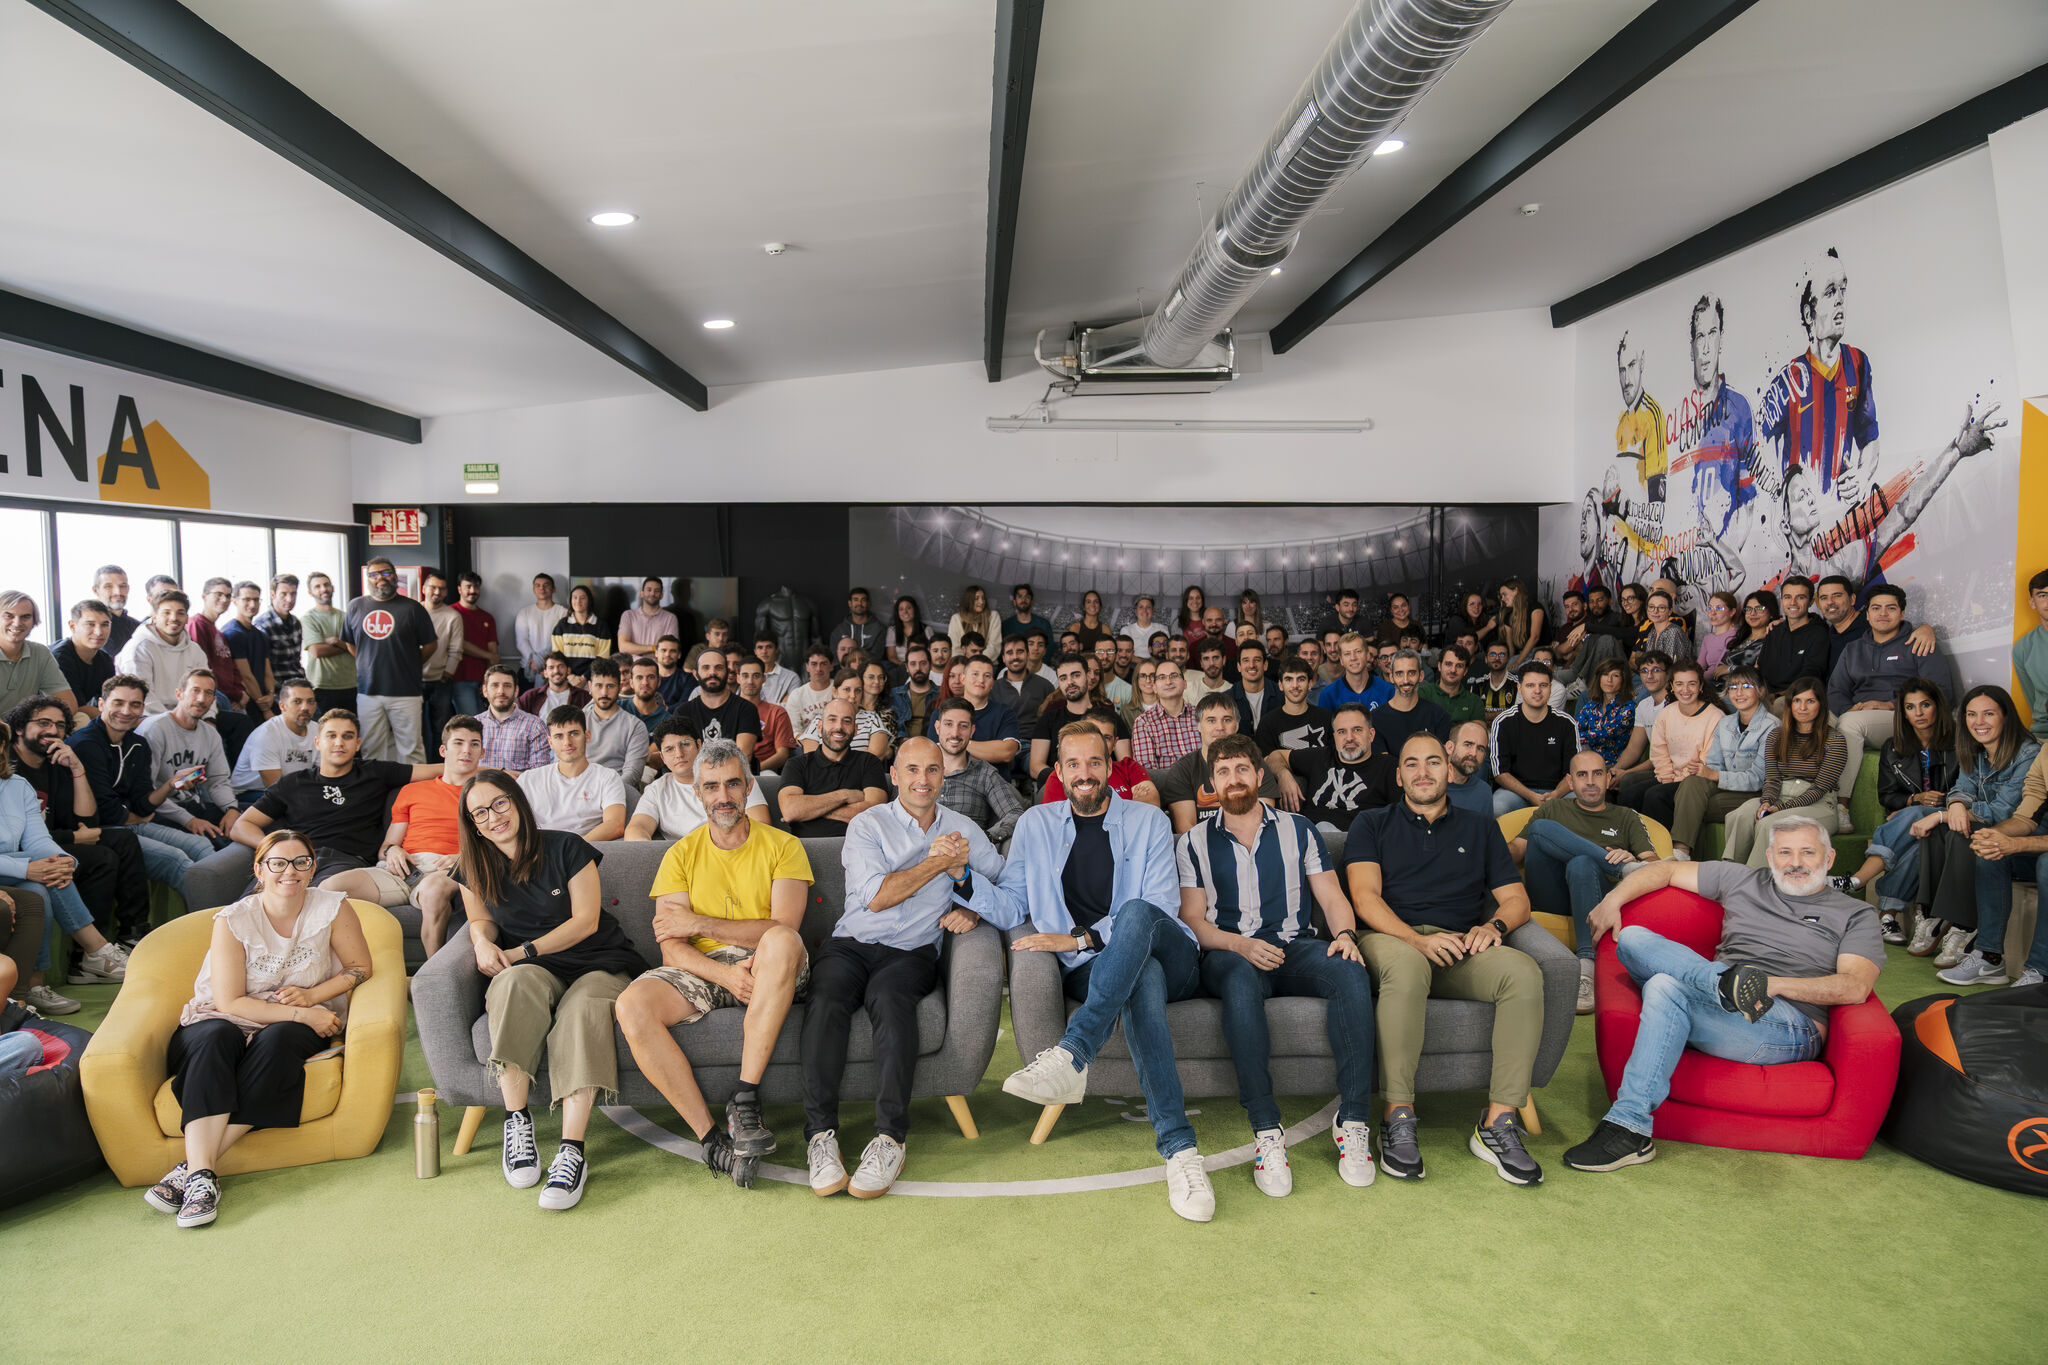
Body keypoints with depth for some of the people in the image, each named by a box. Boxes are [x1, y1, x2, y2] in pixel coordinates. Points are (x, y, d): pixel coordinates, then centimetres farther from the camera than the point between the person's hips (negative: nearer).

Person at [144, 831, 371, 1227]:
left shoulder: (332, 908, -3)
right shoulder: (233, 920, -7)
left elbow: (361, 968, 4)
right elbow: (230, 1002, -11)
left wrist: (312, 995, -13)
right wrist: (300, 1014, -19)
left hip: (298, 1027, 0)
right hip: (228, 1020, 0)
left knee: (277, 1039, -33)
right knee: (215, 1038, -34)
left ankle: (192, 1166, -33)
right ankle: (200, 1175, -44)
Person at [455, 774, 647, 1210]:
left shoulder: (565, 848, -1)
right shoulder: (474, 869, 12)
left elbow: (585, 921, -4)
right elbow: (480, 919, 22)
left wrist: (524, 951, -11)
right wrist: (483, 942, -3)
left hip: (596, 963, -2)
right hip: (535, 973, 2)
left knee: (581, 1009, -38)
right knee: (516, 982, -37)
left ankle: (572, 1152, -42)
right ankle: (517, 1121, -34)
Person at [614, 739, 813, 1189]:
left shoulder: (782, 845, 6)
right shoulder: (681, 854, 11)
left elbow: (784, 928, -9)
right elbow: (672, 948, -1)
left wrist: (700, 923, -13)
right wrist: (725, 973, -22)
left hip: (767, 971, -2)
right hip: (701, 969, 2)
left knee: (781, 942, -37)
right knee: (632, 1006, -28)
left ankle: (745, 1101, -34)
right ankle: (711, 1136, -26)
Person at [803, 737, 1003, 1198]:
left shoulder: (964, 831, 16)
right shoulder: (867, 825, 7)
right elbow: (875, 896, -6)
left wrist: (972, 909, -5)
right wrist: (937, 863, -4)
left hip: (912, 952, 0)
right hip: (851, 945, 0)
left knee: (890, 998, -34)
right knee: (825, 1001, -32)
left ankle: (890, 1138, -34)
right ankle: (821, 1134, -29)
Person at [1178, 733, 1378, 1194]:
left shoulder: (1297, 830, 18)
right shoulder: (1194, 842, 14)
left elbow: (1333, 898, 12)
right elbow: (1192, 919, 5)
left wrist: (1345, 933, -11)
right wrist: (1241, 945, -14)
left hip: (1296, 947, 2)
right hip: (1229, 953, -2)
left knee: (1351, 972, -32)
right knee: (1241, 980, -39)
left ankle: (1354, 1122, -29)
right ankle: (1266, 1131, -38)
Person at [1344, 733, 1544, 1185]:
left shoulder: (1479, 828, 25)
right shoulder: (1372, 825, 16)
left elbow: (1517, 899, 17)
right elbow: (1366, 897, 1)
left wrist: (1494, 925, -7)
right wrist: (1418, 939, -16)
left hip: (1462, 945, 3)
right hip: (1392, 939, -3)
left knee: (1524, 971, -29)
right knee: (1407, 966, -39)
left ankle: (1497, 1123, -25)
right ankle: (1398, 1118, -31)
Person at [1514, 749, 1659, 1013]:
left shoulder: (1625, 818, 27)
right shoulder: (1553, 809, 29)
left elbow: (1655, 864, 12)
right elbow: (1517, 849, 17)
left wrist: (1634, 860, -13)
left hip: (1590, 894, -1)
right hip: (1548, 897, 1)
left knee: (1582, 863, -38)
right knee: (1541, 829, -24)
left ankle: (1587, 965, -46)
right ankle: (1625, 869, -25)